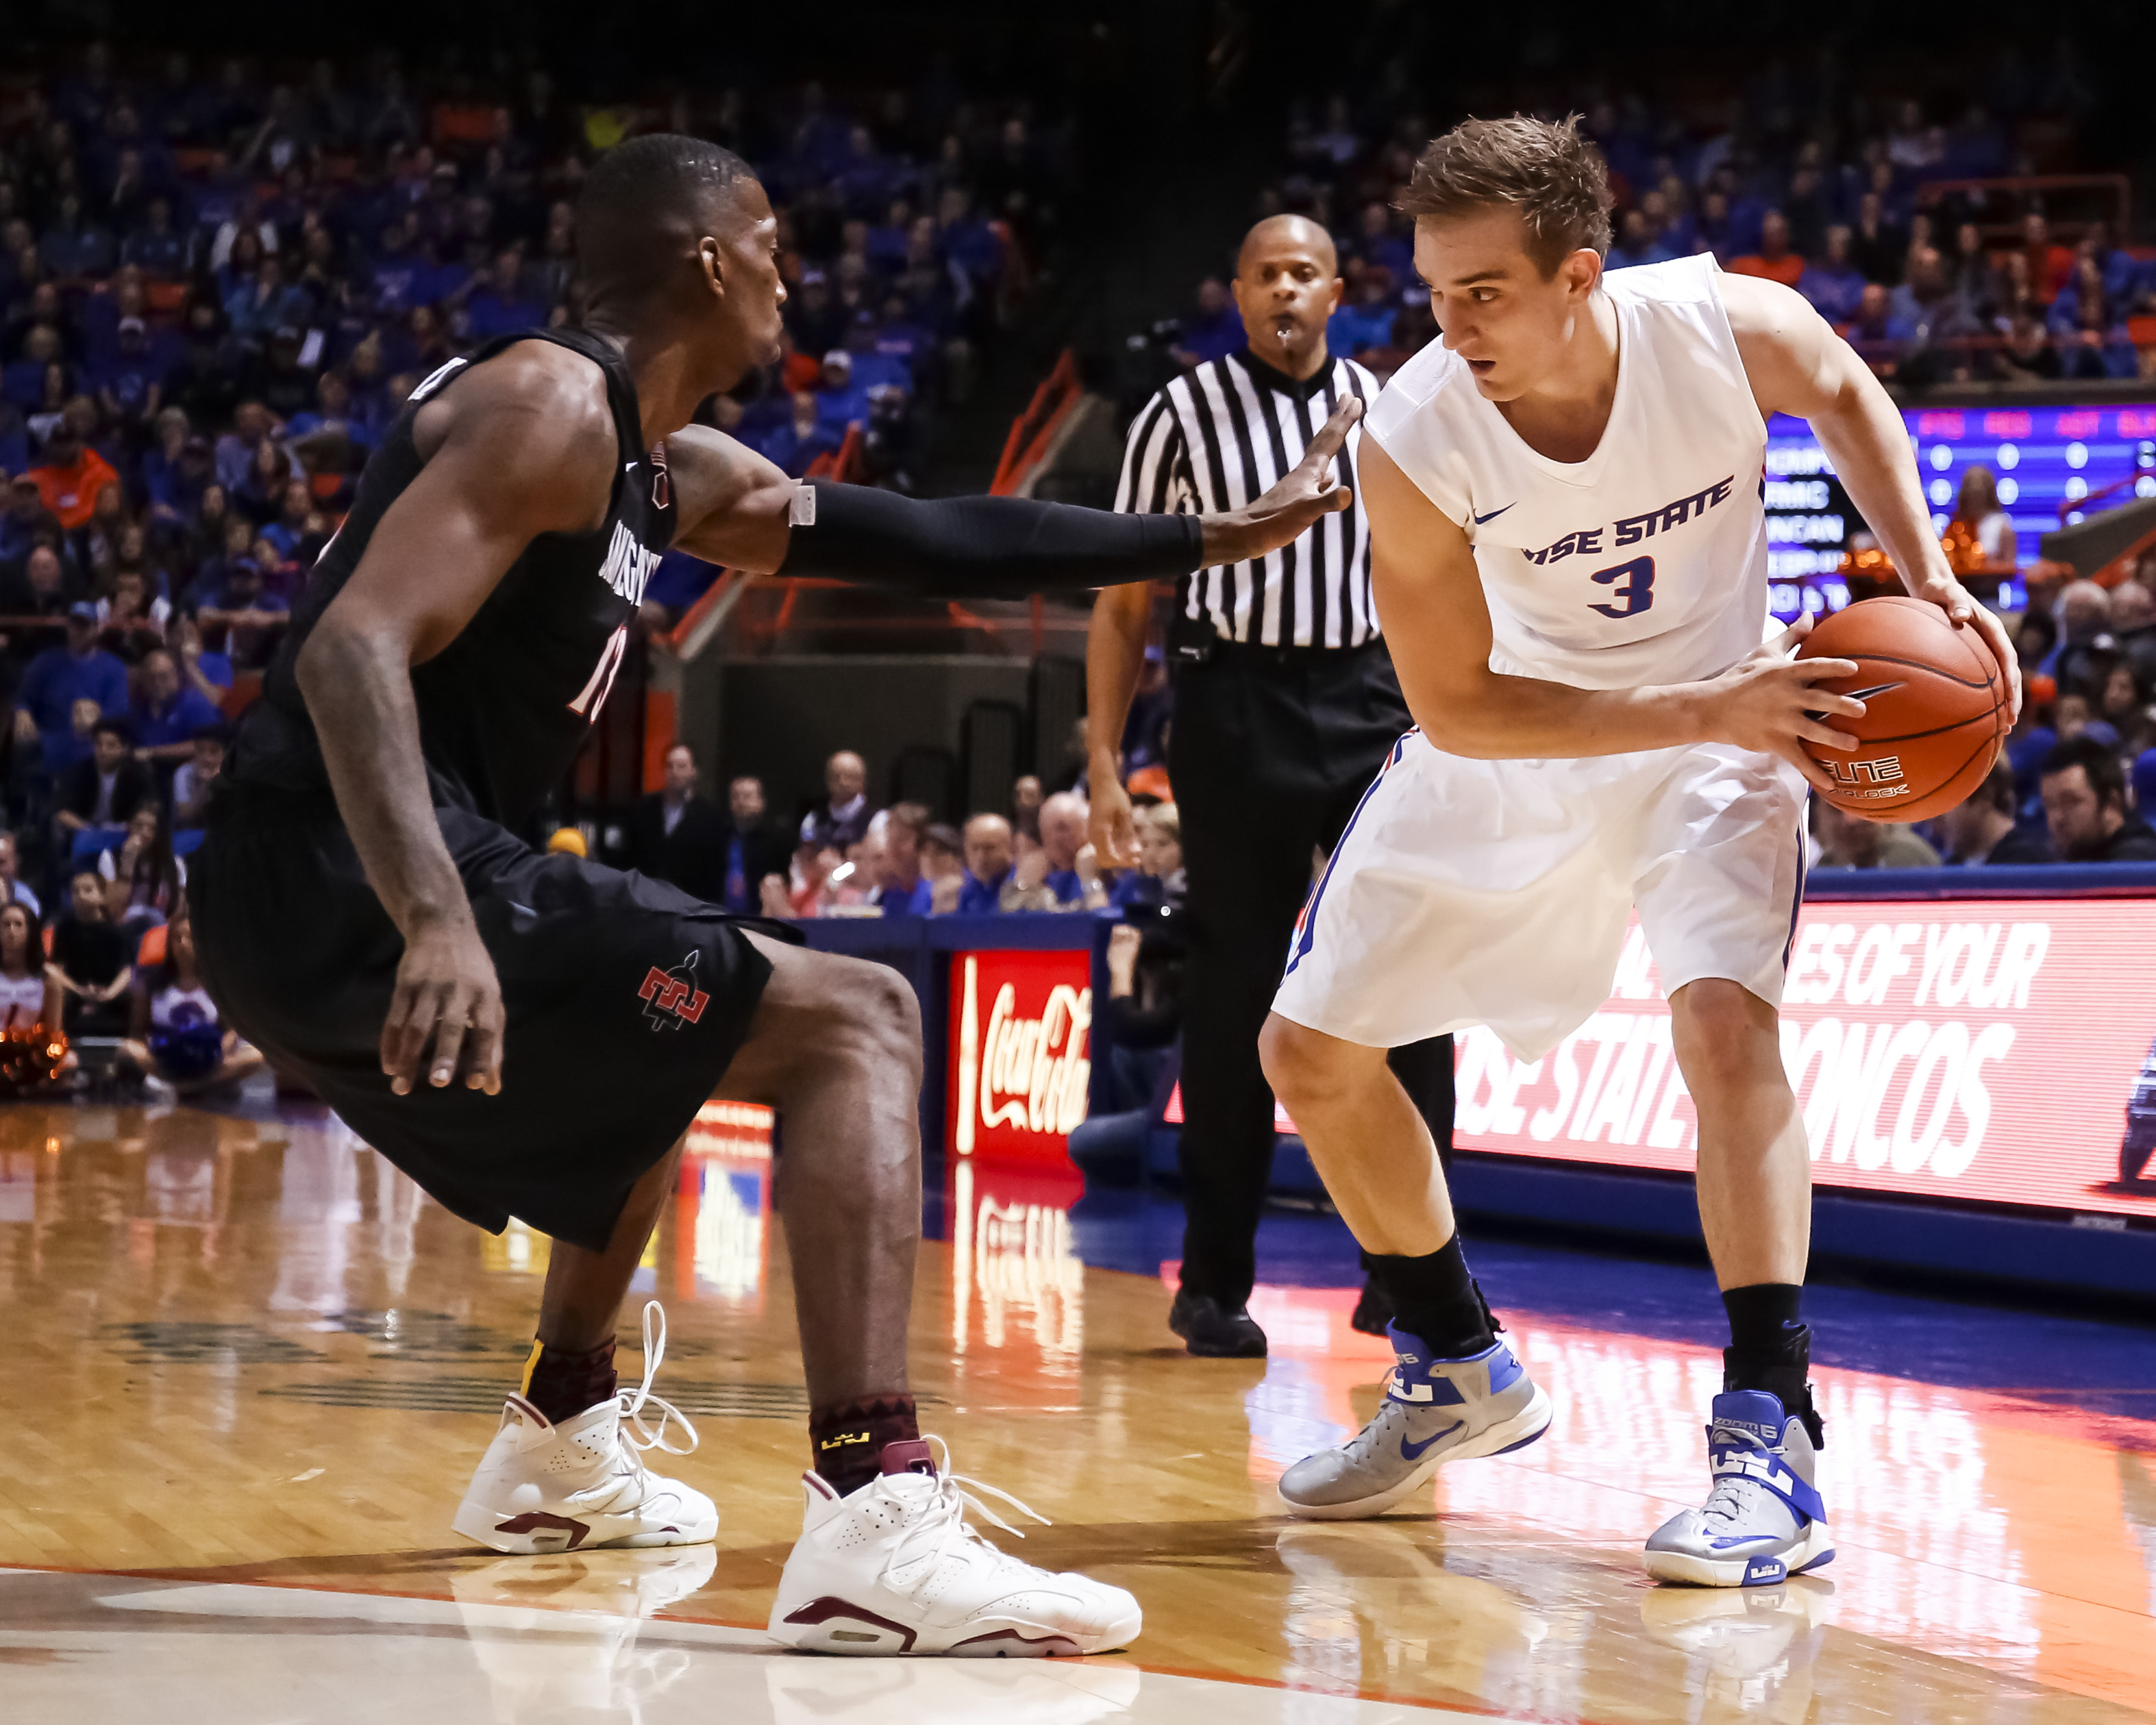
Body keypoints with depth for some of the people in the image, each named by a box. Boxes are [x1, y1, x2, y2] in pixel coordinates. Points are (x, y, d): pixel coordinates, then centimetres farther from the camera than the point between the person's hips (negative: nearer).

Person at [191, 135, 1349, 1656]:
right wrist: (436, 924, -37)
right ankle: (875, 1529, -27)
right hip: (351, 891, -11)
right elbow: (353, 646, -23)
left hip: (296, 922, 11)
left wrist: (1210, 543, 28)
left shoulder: (672, 472, 20)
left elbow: (921, 541, 26)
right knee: (855, 1019, -12)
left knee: (660, 1044, 36)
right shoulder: (548, 405, -10)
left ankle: (563, 1448, 46)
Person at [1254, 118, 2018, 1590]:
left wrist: (1927, 576, -13)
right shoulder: (1414, 445, -29)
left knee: (1723, 1015, -28)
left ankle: (1772, 1442, -26)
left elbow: (1844, 393, 0)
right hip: (1507, 745, 2)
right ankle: (1463, 1372, 25)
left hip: (1716, 725, -2)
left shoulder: (1731, 325, -27)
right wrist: (1705, 711, -33)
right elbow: (1454, 710, -24)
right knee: (1311, 1052, 3)